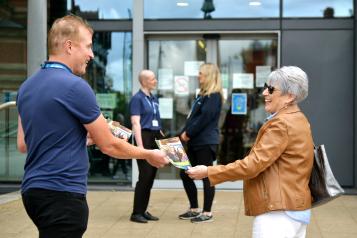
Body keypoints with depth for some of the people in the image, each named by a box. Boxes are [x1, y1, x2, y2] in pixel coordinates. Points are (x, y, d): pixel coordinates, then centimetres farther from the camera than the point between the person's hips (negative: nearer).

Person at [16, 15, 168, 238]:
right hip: (62, 193, -9)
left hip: (34, 188, 9)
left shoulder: (27, 86, 9)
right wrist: (149, 155, 7)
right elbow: (109, 145, -10)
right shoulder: (75, 86, -16)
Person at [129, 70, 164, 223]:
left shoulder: (154, 99, 16)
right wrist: (140, 146, -21)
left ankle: (143, 210, 16)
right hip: (145, 137, -8)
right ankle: (136, 213, -1)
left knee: (151, 176, 8)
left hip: (155, 138, 8)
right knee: (145, 176, -8)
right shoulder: (137, 98, -7)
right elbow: (135, 123, -14)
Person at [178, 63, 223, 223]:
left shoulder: (214, 95, -10)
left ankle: (207, 213, 5)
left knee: (206, 177, -3)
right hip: (195, 142, 10)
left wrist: (188, 133, -13)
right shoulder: (203, 94, 19)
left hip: (206, 142, -10)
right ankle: (194, 209, 22)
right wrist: (184, 133, 3)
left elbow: (205, 118, -18)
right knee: (185, 173, 11)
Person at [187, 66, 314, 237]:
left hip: (279, 211, -11)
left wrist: (208, 172, -18)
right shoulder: (298, 119, 15)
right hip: (294, 208, 11)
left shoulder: (282, 124, -18)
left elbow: (252, 164, -22)